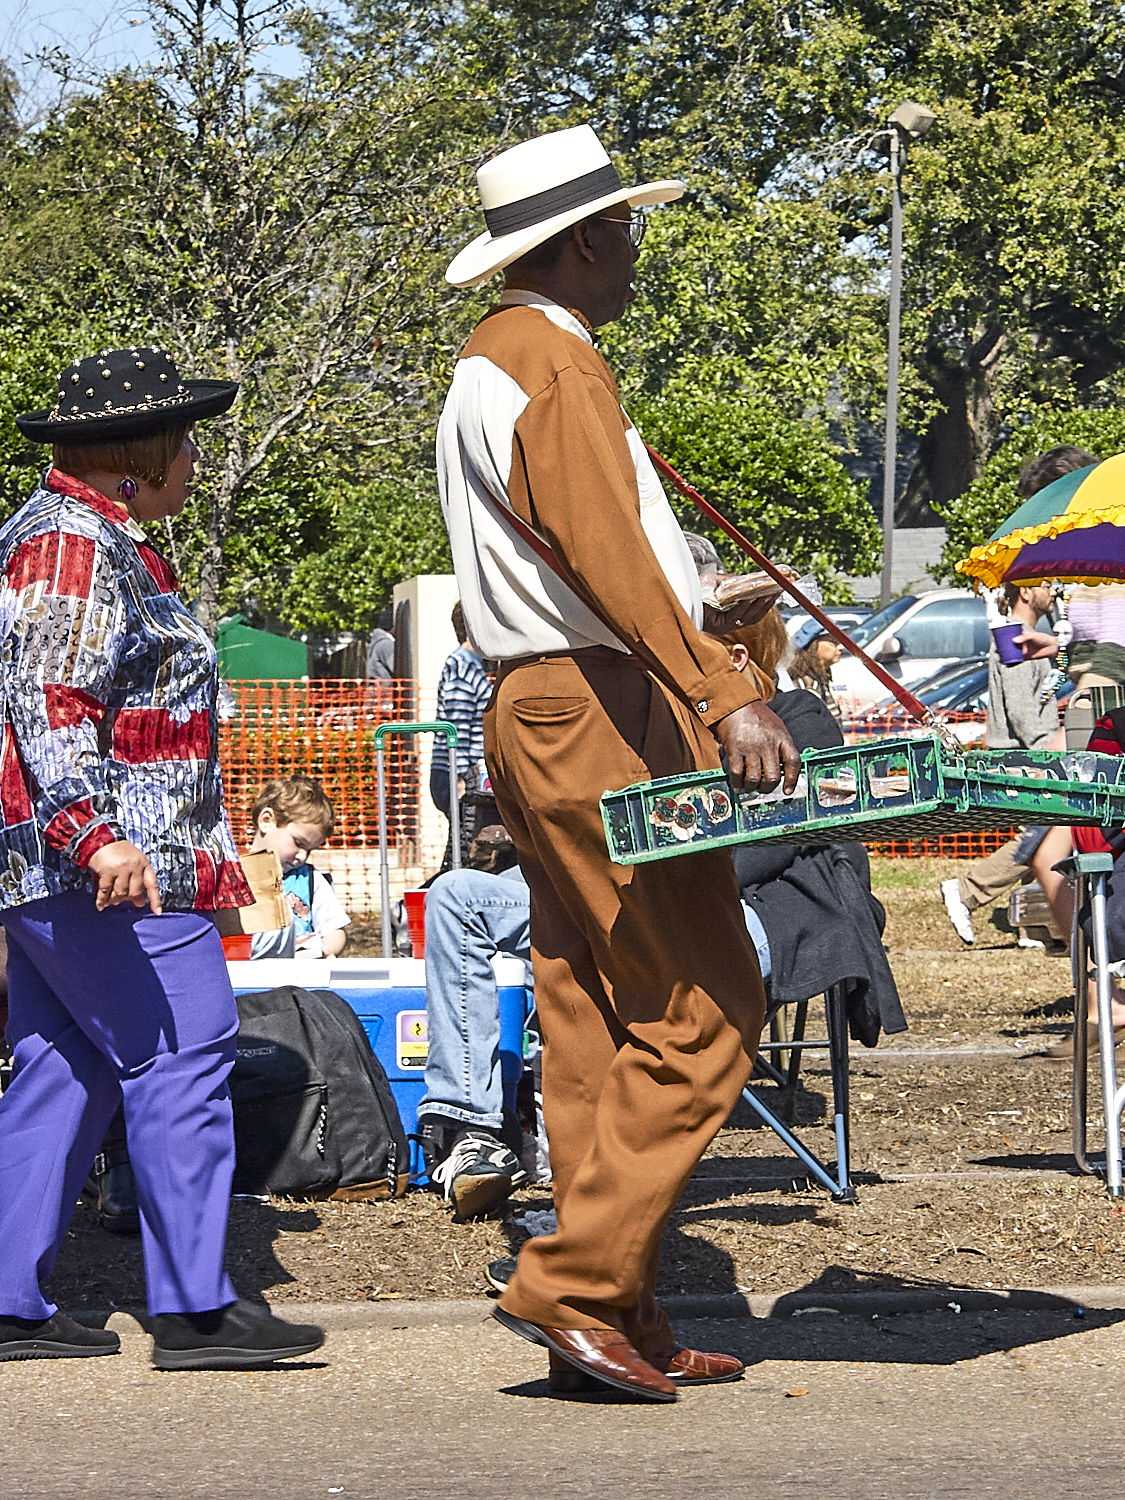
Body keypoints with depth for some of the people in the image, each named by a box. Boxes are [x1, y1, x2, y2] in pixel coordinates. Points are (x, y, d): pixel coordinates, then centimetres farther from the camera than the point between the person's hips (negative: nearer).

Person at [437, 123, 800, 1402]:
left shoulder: (488, 364, 22)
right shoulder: (554, 362, -11)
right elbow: (605, 554, -22)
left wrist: (691, 626, 32)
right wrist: (723, 695, -27)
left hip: (540, 718, 11)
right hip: (599, 716, -11)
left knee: (594, 1027, 8)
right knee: (704, 1009, -10)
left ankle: (622, 1325, 9)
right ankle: (573, 1285, -13)